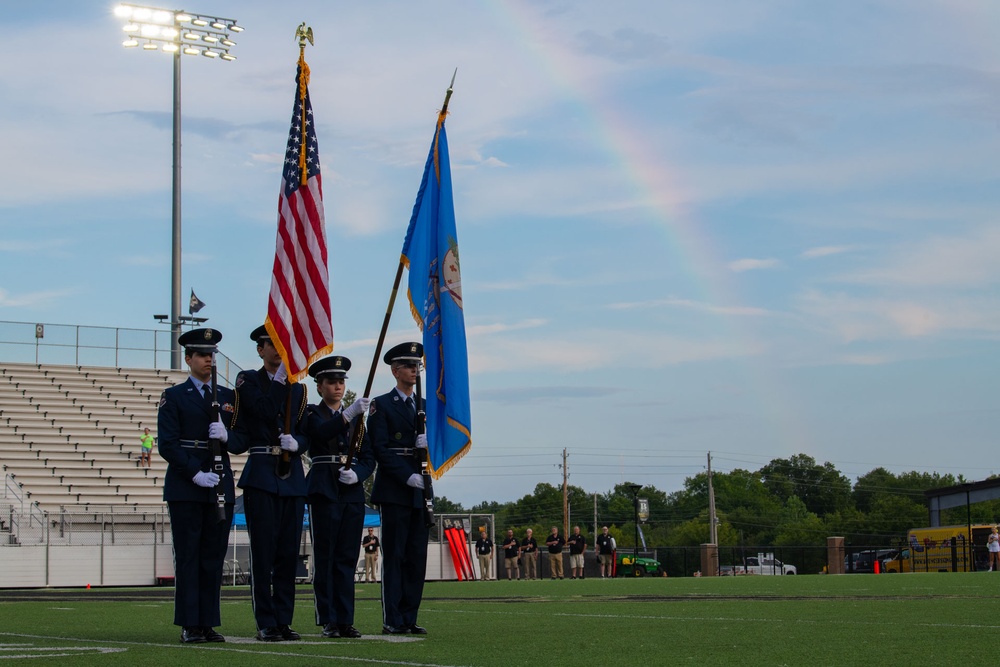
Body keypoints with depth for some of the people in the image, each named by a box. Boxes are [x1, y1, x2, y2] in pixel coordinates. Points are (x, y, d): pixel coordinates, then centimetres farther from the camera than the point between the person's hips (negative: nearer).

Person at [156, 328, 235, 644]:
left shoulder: (228, 397, 14)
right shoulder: (174, 397, 2)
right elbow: (167, 444, -6)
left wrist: (227, 436, -12)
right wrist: (195, 474, -15)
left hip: (220, 485, 4)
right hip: (185, 487, -4)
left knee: (214, 556, 5)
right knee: (188, 556, -3)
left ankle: (208, 623, 10)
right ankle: (190, 626, 0)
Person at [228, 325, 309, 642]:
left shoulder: (297, 388, 17)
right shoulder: (247, 381, 4)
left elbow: (306, 434, 11)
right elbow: (266, 412, -12)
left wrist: (296, 443, -8)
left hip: (293, 476, 4)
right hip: (261, 476, -4)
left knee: (288, 552, 4)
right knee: (263, 551, -6)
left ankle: (283, 621, 10)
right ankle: (266, 624, -1)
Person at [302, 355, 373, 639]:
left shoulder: (355, 416, 18)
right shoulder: (311, 414, 3)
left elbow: (369, 456, 13)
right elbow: (323, 432, -20)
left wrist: (358, 473, -8)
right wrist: (348, 415, -36)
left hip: (353, 493, 4)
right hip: (324, 492, -4)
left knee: (347, 558, 3)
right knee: (325, 557, -5)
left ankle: (345, 620, 5)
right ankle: (328, 621, -2)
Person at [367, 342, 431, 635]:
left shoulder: (425, 407, 18)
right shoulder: (381, 405, 0)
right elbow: (380, 448, -8)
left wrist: (430, 442, -9)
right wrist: (407, 476, -16)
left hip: (420, 490, 6)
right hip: (393, 490, -5)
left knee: (417, 556, 4)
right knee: (394, 554, -5)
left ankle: (409, 618, 8)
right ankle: (392, 620, -3)